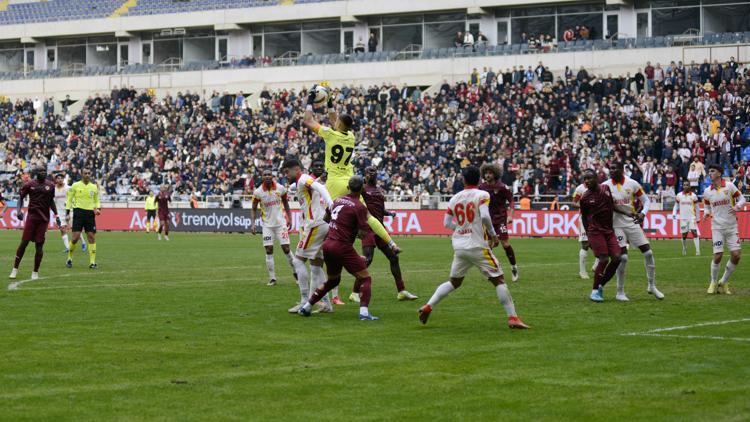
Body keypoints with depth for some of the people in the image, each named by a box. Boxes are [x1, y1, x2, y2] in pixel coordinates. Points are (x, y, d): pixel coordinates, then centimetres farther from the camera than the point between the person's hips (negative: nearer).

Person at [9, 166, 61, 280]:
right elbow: (21, 197, 4)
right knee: (24, 242, -3)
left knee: (39, 245, -1)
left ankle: (35, 272, 8)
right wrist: (19, 210, -11)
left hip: (44, 218, 2)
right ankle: (15, 269, 8)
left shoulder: (50, 185, 6)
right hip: (32, 216, -2)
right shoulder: (29, 184, -2)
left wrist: (56, 215, 15)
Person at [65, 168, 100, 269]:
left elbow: (96, 200, 21)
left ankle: (92, 262, -1)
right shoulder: (76, 185, 2)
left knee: (91, 236, -3)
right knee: (76, 237, -9)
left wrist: (97, 209, 3)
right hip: (78, 212, -3)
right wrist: (67, 212, 1)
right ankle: (69, 259, 9)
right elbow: (69, 199, 6)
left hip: (90, 213, 3)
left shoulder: (94, 187, 11)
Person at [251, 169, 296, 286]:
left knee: (286, 248, -3)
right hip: (267, 225, 0)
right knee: (269, 250, -4)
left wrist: (289, 218, 3)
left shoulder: (280, 188, -5)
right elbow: (254, 209, 2)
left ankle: (295, 271, 16)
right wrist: (253, 223, -10)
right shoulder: (258, 192, -8)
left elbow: (285, 203, 10)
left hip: (280, 223, 0)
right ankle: (272, 278, 2)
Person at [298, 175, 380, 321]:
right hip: (342, 247, -7)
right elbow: (362, 233, -14)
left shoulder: (338, 200, 11)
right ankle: (364, 312, -19)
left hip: (328, 244, 7)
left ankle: (306, 307, 27)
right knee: (365, 278, -1)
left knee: (333, 280, 26)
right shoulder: (360, 207, -10)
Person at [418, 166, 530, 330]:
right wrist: (493, 234, -6)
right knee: (498, 280, 0)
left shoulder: (455, 198, 8)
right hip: (478, 247, -5)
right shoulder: (482, 195, -6)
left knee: (454, 282, 20)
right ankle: (512, 318, -6)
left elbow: (446, 223, 11)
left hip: (459, 247, 5)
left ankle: (427, 307, 12)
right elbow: (485, 216, -21)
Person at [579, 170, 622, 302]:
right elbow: (584, 217, 5)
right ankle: (595, 291, -1)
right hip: (595, 230, -5)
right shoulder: (585, 198, -6)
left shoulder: (606, 188, 4)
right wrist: (588, 234, 7)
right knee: (604, 259, -14)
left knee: (616, 258, -6)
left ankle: (601, 286, 10)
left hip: (609, 229, 5)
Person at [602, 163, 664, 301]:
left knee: (648, 252, 1)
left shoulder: (632, 184, -3)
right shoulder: (605, 186, -6)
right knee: (623, 257, -12)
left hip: (633, 223, 3)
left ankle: (652, 286, 18)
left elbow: (646, 200, 4)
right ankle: (620, 292, 1)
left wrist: (643, 214, -13)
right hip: (617, 225, -3)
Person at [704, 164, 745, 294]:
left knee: (736, 254, -6)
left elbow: (741, 199, 3)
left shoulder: (729, 186, -4)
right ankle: (713, 283, 10)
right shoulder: (707, 192, 3)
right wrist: (707, 213, -4)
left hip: (732, 226, 0)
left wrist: (737, 207, -18)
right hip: (717, 227, 0)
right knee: (718, 255, -10)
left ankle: (724, 282, 12)